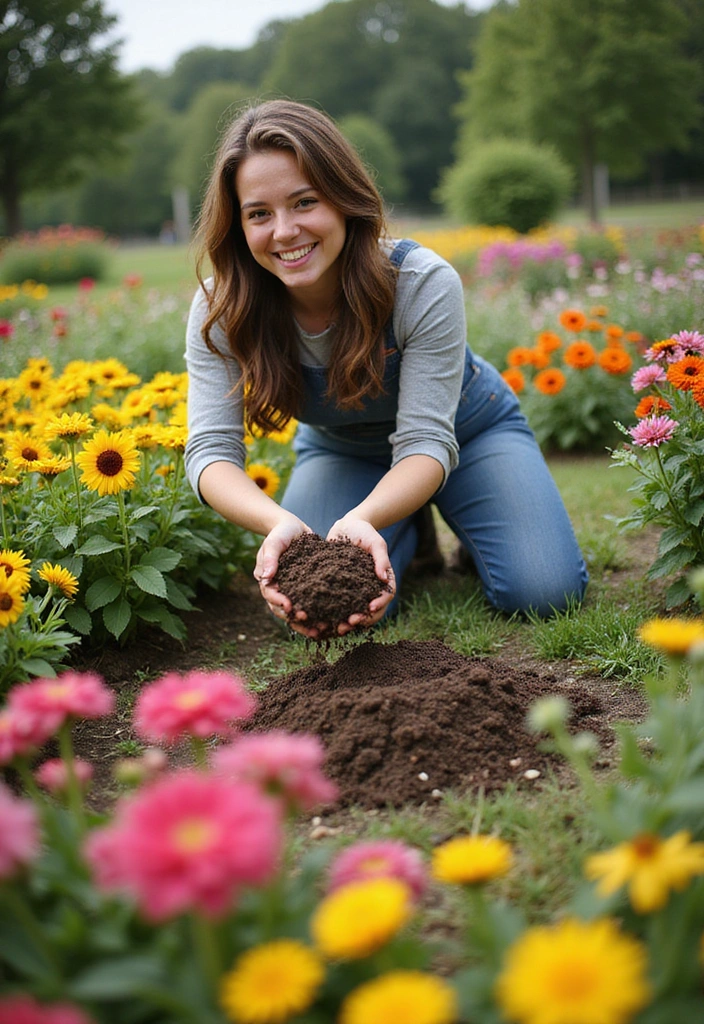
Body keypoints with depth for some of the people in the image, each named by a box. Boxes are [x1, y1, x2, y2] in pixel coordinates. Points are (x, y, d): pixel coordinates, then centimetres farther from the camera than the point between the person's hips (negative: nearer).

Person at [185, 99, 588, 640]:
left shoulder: (424, 285, -33)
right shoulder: (220, 312, -26)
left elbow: (426, 441, -35)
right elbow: (211, 448, -32)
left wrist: (362, 519, -58)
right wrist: (278, 522, -55)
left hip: (464, 433, -2)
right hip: (341, 454, 2)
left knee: (544, 593, -21)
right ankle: (408, 532, 11)